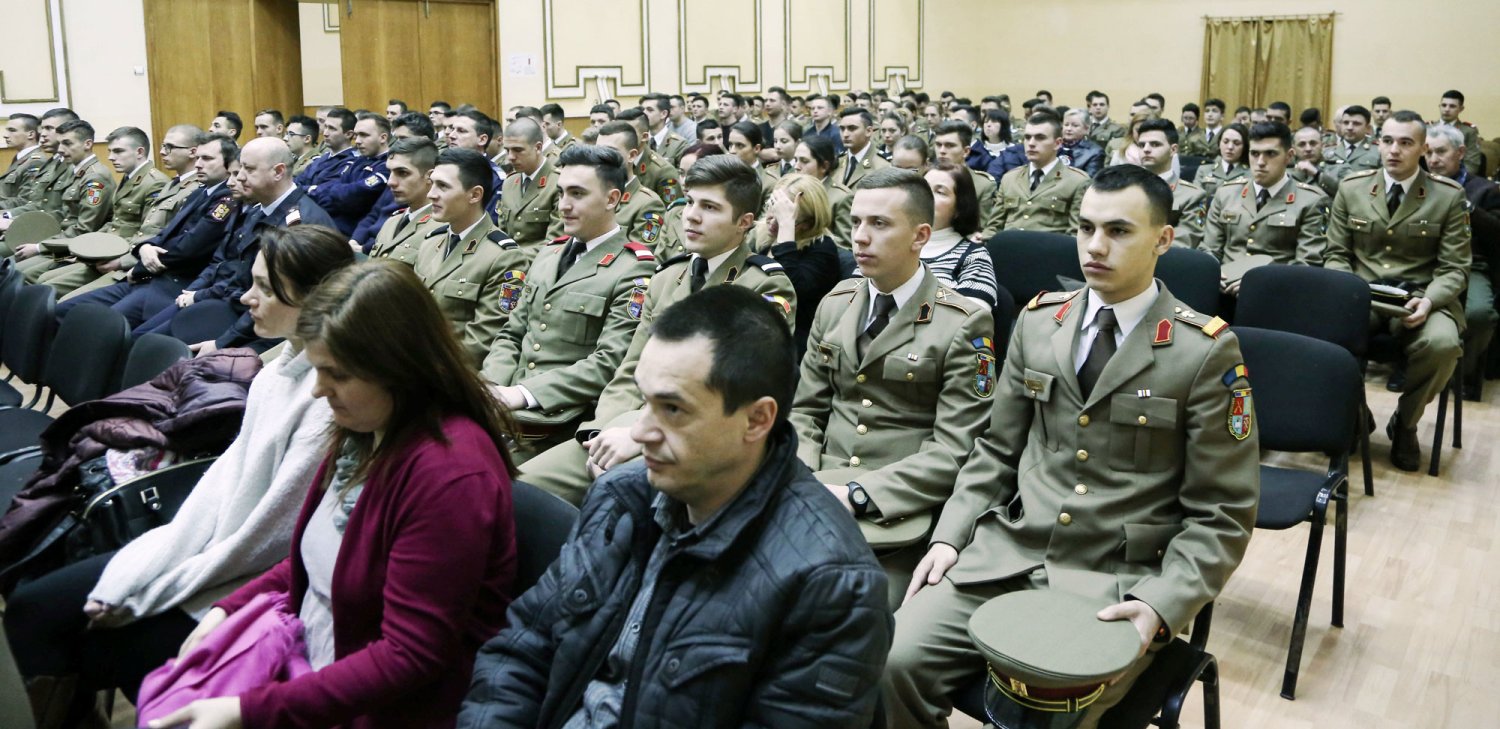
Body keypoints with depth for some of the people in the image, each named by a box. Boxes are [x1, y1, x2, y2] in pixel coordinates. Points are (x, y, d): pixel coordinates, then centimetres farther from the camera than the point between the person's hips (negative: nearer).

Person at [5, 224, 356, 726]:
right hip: (205, 549, 8)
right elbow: (229, 469, 6)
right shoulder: (283, 365, 1)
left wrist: (144, 595, -11)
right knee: (30, 608, 6)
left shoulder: (330, 400, -26)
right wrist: (137, 576, 1)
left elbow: (263, 540, -21)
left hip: (241, 587, -8)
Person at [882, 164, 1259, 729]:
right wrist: (948, 538, 0)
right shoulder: (1038, 321, 8)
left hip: (1118, 583, -3)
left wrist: (1160, 604, -18)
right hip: (1005, 556, 4)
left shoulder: (1207, 351, -6)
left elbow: (1221, 514, -5)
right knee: (896, 661, -16)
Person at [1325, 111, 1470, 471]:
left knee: (1442, 344, -35)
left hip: (1420, 298, -1)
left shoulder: (1449, 196, 0)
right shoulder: (1350, 188, 6)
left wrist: (1428, 300, -22)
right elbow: (1336, 254, 8)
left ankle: (1405, 423, -4)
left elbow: (1454, 268, -1)